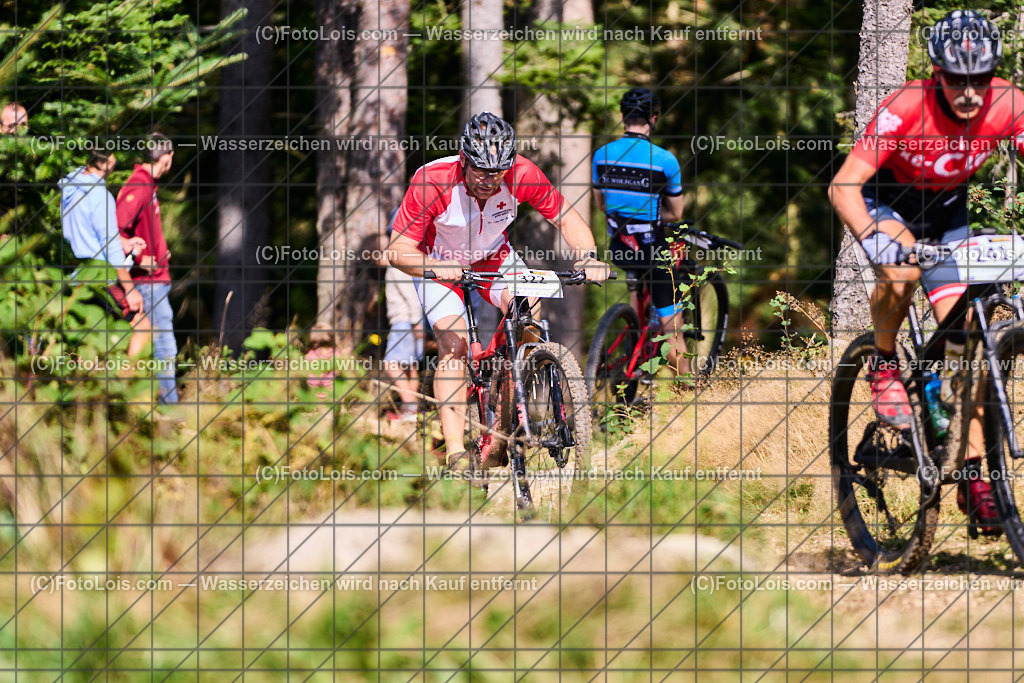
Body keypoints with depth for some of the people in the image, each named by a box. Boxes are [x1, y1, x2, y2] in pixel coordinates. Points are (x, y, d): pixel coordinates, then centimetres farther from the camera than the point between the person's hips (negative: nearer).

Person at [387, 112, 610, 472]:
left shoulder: (522, 174, -28)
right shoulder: (431, 182, -34)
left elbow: (564, 215, -13)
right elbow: (398, 249, -29)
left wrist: (588, 257, -31)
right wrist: (434, 265, -50)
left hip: (493, 257, 3)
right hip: (439, 263, -3)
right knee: (454, 344, -22)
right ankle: (455, 449, -23)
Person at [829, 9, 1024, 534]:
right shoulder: (907, 108, -35)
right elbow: (844, 186, -38)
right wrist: (871, 238, -57)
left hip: (947, 210, 3)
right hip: (887, 200, -3)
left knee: (963, 337, -8)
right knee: (900, 273, -37)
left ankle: (972, 476, -2)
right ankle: (884, 365, -7)